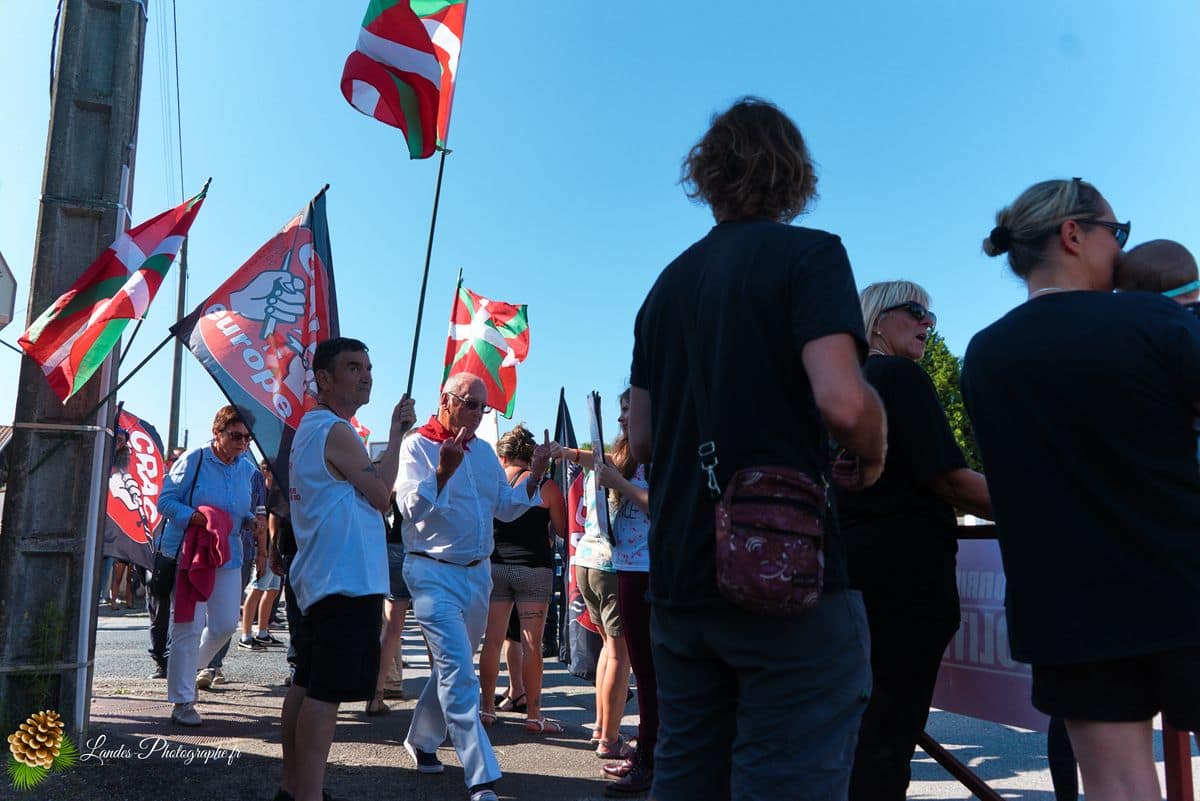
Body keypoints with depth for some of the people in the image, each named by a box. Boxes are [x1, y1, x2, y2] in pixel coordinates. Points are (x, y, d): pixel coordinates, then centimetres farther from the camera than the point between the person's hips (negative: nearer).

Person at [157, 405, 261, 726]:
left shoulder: (248, 468, 7)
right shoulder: (193, 460, -9)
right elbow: (165, 500, -9)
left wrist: (252, 520, -3)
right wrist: (193, 516, -25)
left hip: (228, 556, 6)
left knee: (225, 624, 5)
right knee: (189, 626, -4)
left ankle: (187, 668, 34)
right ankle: (182, 702, 7)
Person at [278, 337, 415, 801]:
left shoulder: (308, 428, 17)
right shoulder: (337, 432, -15)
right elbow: (381, 497, -10)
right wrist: (396, 433, -4)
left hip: (317, 579, 11)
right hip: (347, 581, -11)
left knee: (306, 685, 16)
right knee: (326, 694, -8)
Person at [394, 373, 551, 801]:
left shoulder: (484, 451, 12)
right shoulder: (418, 445, -7)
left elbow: (506, 508, 13)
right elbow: (411, 508, -17)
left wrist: (533, 476, -1)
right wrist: (444, 471, -30)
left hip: (478, 573, 7)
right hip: (434, 573, -7)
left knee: (451, 665, 19)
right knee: (459, 672, -12)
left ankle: (422, 740, 40)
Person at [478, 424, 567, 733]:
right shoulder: (545, 485, -6)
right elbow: (563, 529, -2)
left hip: (494, 566, 3)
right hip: (533, 567, -3)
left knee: (492, 639, 9)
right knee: (531, 643, 0)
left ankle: (487, 708, 17)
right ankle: (533, 715, 6)